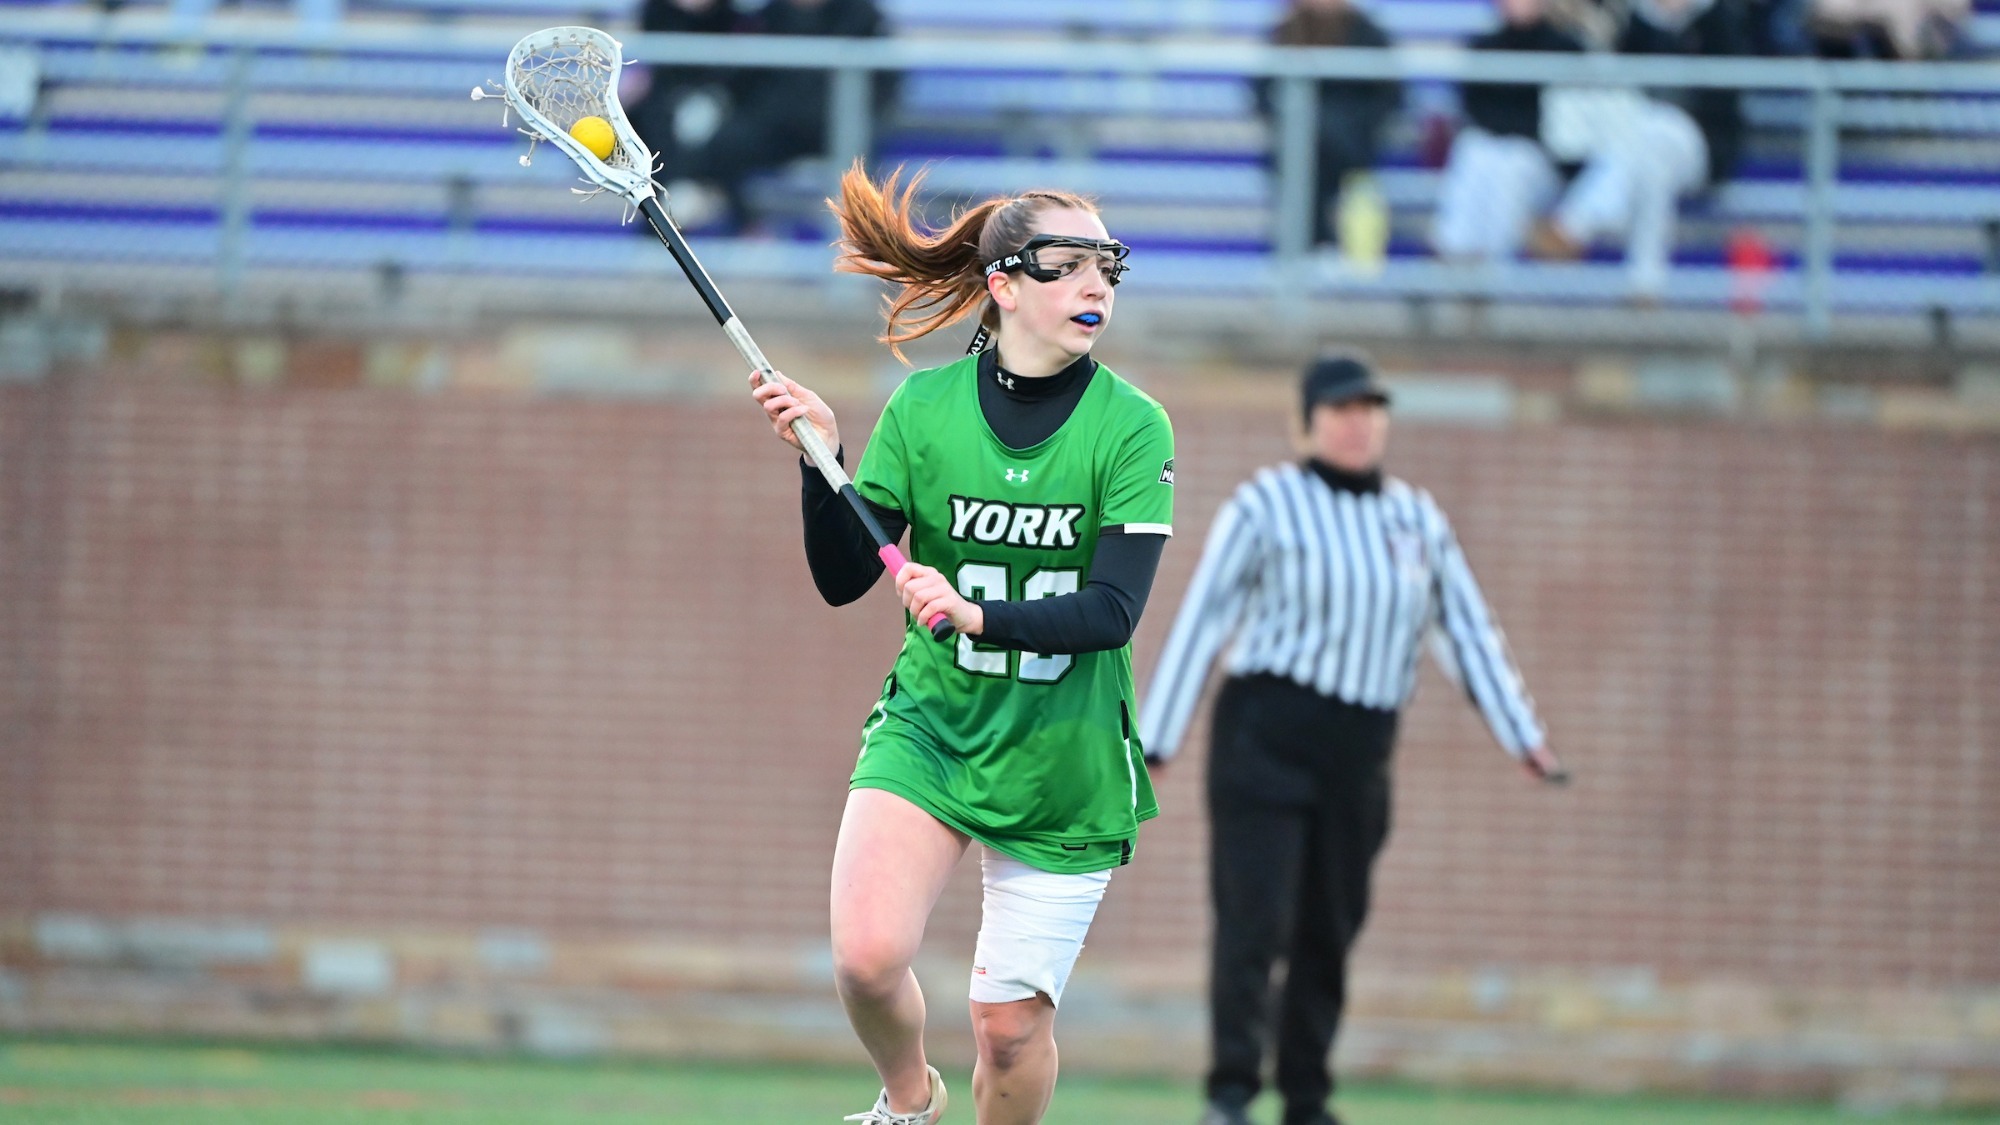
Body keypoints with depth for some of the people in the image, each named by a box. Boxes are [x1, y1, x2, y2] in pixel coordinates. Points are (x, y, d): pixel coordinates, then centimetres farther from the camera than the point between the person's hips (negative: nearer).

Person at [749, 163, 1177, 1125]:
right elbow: (841, 579, -3)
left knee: (1011, 1024, -1)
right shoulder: (924, 407, -3)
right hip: (930, 725, 1)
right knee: (867, 958, -20)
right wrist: (820, 460, -19)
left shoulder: (1131, 428, -9)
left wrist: (981, 615, -32)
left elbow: (1114, 609, -18)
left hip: (1064, 762, -1)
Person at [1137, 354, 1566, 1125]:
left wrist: (1522, 736, 5)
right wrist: (1153, 740, -10)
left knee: (1329, 932, 7)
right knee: (1255, 918, -13)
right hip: (1267, 735, -5)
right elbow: (1200, 619, -6)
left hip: (1361, 754, 5)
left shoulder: (1418, 519, 12)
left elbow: (1470, 629, 13)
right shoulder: (1267, 505, -2)